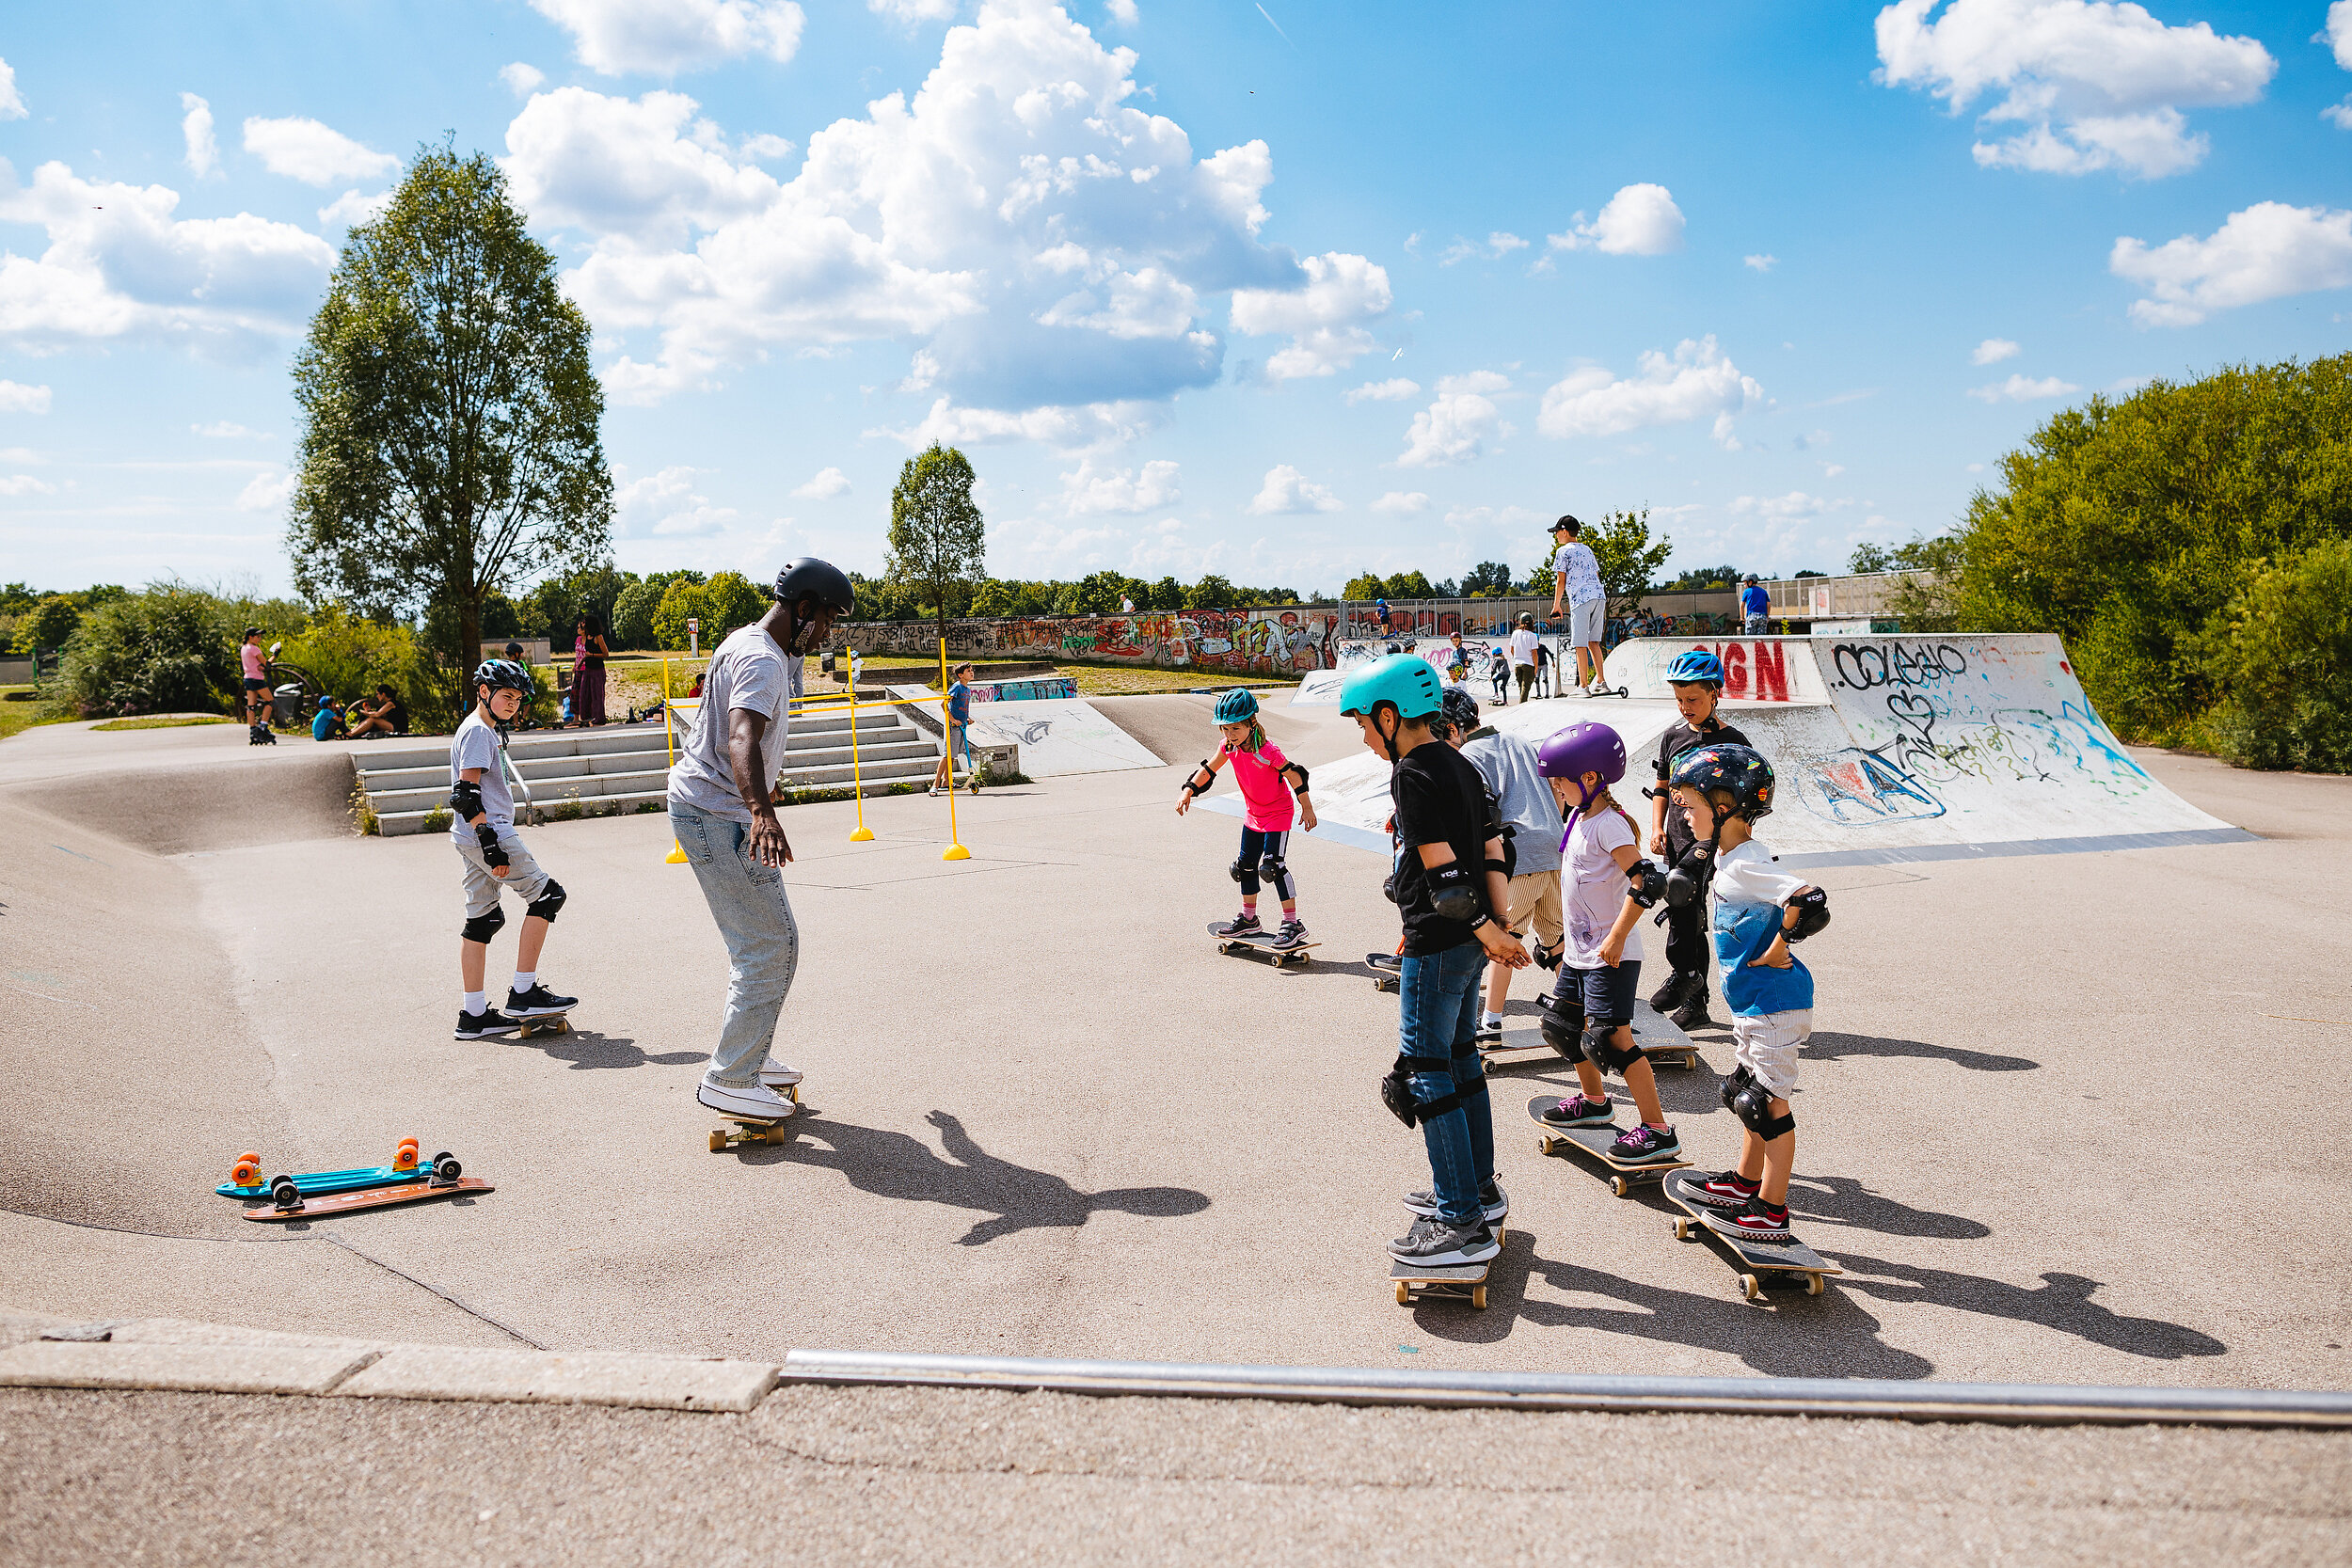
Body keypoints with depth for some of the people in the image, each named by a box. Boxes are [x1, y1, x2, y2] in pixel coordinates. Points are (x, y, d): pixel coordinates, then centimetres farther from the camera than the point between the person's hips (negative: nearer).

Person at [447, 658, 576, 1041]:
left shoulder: (487, 730, 20)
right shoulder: (477, 732, -11)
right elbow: (467, 794, -20)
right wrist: (490, 842, -23)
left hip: (474, 838, 10)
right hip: (488, 833, -10)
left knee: (482, 919, 10)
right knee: (546, 894, -6)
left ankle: (474, 1015, 12)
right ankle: (523, 994, -5)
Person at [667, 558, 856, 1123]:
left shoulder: (751, 645, 15)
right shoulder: (761, 661, -20)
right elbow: (742, 741, -39)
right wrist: (762, 814, -55)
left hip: (711, 812, 11)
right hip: (718, 816, -11)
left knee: (767, 939, 19)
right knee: (770, 945, -9)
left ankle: (748, 1056, 27)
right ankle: (728, 1080, -4)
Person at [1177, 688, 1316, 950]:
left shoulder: (1268, 752, -27)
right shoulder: (1229, 748, -9)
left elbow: (1294, 776, -19)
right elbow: (1208, 769, 3)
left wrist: (1307, 808, -13)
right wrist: (1188, 791, -7)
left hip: (1278, 814, -8)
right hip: (1253, 815, 8)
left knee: (1273, 866, -17)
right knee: (1245, 865, 15)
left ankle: (1292, 924, -12)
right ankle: (1249, 919, 31)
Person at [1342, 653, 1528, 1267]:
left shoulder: (1412, 774, -17)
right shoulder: (1461, 766, 12)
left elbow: (1442, 869, -20)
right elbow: (1492, 854, 10)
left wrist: (1487, 932, -10)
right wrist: (1498, 929, 6)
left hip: (1437, 945, -10)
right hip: (1470, 944, 10)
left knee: (1425, 1074, -2)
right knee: (1460, 1060, 20)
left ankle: (1462, 1223, 2)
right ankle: (1479, 1188, 32)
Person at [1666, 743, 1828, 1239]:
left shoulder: (1744, 867, -23)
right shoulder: (1728, 857, 6)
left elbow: (1810, 900, -33)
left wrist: (1776, 953, -23)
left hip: (1776, 1003, -10)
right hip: (1749, 1003, 10)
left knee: (1769, 1103, 0)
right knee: (1749, 1094, 20)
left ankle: (1771, 1211, 11)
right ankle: (1746, 1182, 36)